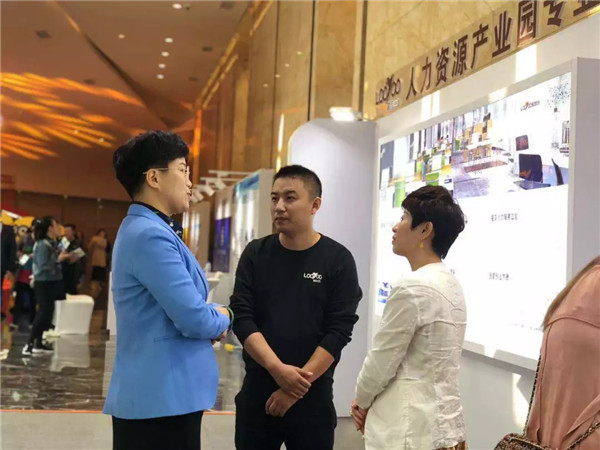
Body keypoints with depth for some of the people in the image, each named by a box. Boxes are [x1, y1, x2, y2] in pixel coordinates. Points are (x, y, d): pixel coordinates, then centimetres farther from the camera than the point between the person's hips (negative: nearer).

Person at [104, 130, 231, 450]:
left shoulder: (147, 230, 15)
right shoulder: (151, 235, -19)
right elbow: (194, 318, -23)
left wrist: (212, 321, 2)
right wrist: (222, 320, -1)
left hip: (158, 391, 10)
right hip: (162, 396, -10)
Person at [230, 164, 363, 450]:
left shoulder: (338, 260, -4)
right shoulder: (255, 254, 3)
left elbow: (339, 330, -9)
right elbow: (242, 317, -4)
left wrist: (297, 386, -14)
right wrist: (277, 368, -17)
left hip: (313, 395, -2)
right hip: (257, 390, 2)